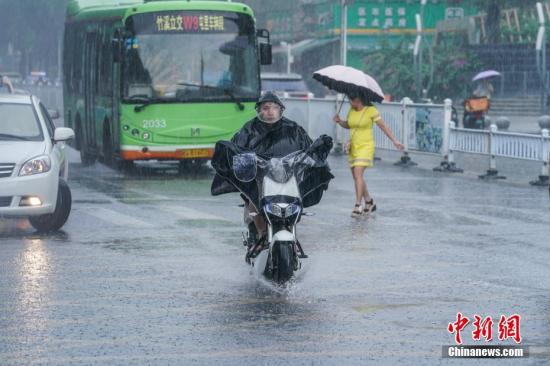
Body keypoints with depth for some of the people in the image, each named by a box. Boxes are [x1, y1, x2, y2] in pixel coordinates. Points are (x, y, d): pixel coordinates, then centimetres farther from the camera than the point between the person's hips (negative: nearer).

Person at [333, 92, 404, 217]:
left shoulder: (371, 110, -10)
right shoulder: (352, 111, 8)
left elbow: (383, 126, -6)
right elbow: (348, 125, 24)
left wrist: (395, 141, -7)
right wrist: (339, 121, 4)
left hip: (365, 146, -7)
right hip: (353, 147, 7)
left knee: (358, 174, -19)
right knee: (356, 177, 11)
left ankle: (358, 205, -19)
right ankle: (369, 202, 27)